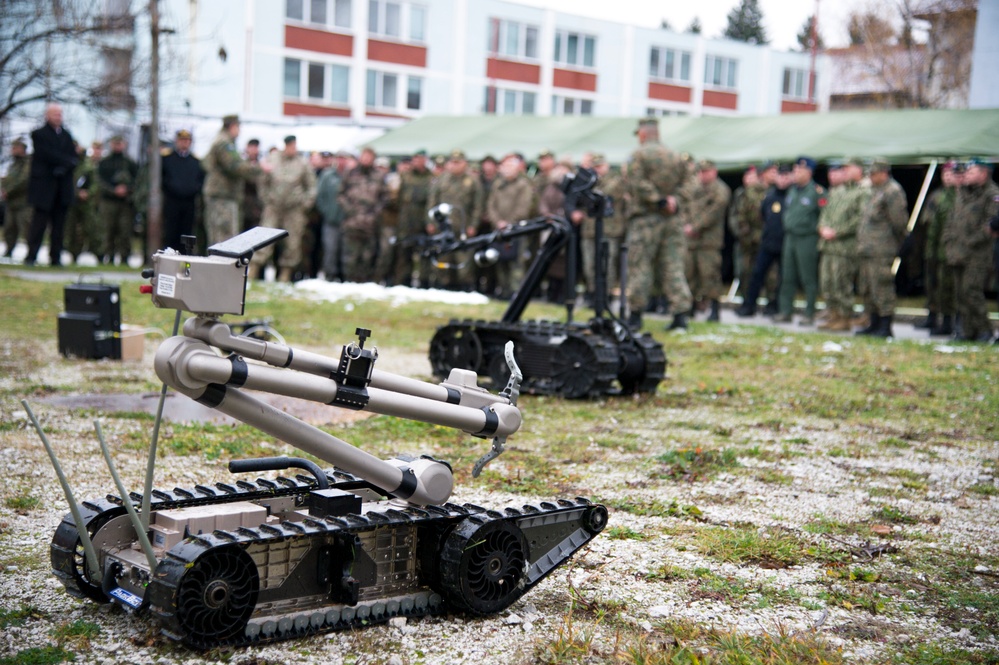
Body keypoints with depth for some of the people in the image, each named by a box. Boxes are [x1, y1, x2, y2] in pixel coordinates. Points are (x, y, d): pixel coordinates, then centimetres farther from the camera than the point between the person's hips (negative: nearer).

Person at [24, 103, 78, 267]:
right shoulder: (39, 134, 1)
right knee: (40, 221, -7)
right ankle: (31, 256, -3)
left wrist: (65, 166, -11)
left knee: (59, 224, 3)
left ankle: (55, 258, 7)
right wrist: (68, 161, -10)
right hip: (44, 185, -5)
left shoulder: (66, 135, 17)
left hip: (63, 186, 5)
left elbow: (74, 157, 9)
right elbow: (47, 154, -12)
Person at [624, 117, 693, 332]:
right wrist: (672, 199, -1)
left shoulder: (639, 154, -5)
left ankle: (635, 315, 5)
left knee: (639, 267, 1)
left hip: (645, 217, -5)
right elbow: (685, 183, 9)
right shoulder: (675, 157, 12)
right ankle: (680, 314, 0)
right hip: (673, 219, 5)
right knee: (674, 267, 5)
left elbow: (638, 184, -15)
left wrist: (659, 201, -12)